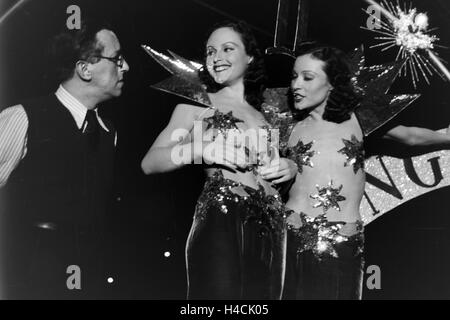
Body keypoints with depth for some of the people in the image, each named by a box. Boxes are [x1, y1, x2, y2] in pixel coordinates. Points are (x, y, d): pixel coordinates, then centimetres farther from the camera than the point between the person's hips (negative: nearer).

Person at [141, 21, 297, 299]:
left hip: (270, 227, 5)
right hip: (220, 224, -4)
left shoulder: (264, 115, 17)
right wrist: (201, 149, -18)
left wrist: (292, 167, 8)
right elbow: (149, 163, -4)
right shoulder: (198, 104, 5)